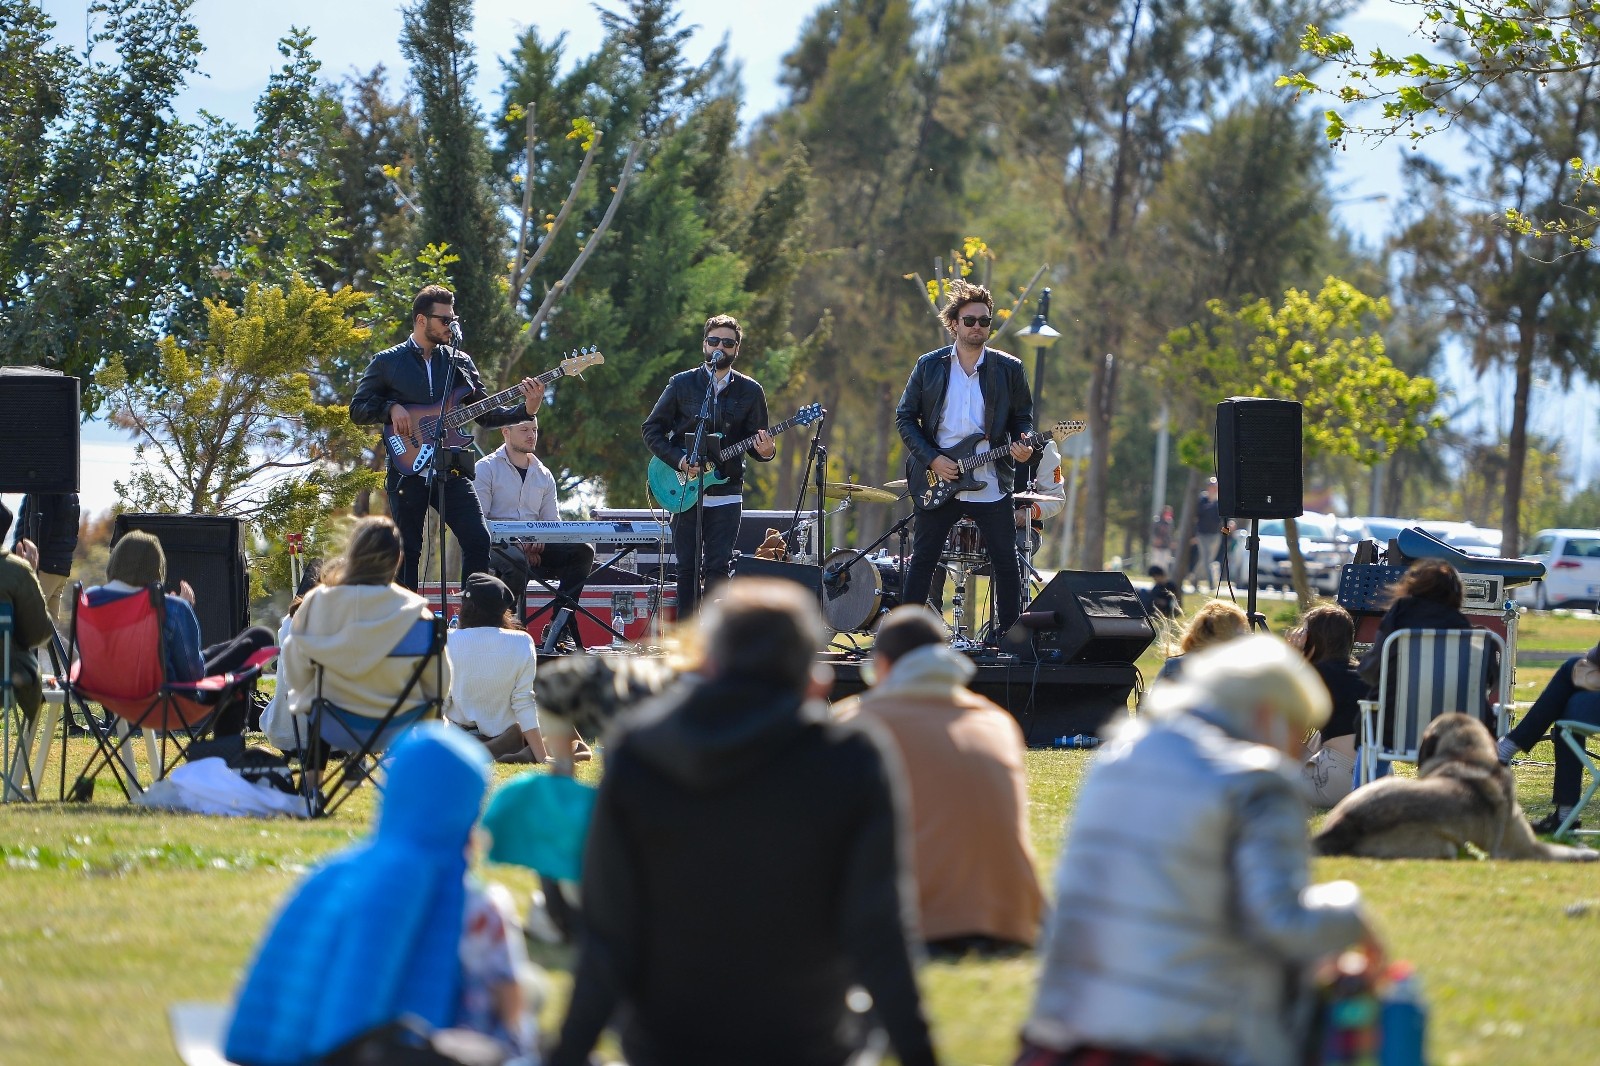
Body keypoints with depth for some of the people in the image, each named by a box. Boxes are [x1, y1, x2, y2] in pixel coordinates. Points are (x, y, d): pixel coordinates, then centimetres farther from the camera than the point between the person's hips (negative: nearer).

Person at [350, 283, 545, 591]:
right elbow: (358, 409, 5)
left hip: (452, 470, 3)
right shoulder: (388, 363, 5)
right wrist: (391, 408, -13)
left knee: (478, 541, -9)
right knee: (408, 551, -1)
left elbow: (485, 413, 12)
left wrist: (526, 410, -3)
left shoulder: (460, 362, 14)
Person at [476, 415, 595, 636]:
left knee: (583, 551, -18)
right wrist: (518, 543, -20)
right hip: (498, 543, -5)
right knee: (517, 560, -41)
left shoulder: (543, 475, 18)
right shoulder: (487, 468, 2)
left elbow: (552, 521, 17)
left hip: (535, 546, 5)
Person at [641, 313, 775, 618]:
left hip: (726, 492, 0)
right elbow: (651, 430, 4)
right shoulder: (682, 384, 3)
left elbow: (756, 443, 10)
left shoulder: (750, 392, 6)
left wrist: (765, 451, -15)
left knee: (718, 568, -5)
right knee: (688, 568, 0)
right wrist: (679, 460, -10)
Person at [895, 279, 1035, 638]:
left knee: (1007, 564, 0)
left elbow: (1022, 417, 10)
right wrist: (932, 459, -8)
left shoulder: (1009, 369, 5)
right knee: (922, 560, 3)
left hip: (991, 484, 0)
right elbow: (905, 417, 5)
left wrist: (1022, 444, -12)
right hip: (937, 481, 0)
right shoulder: (929, 366, 4)